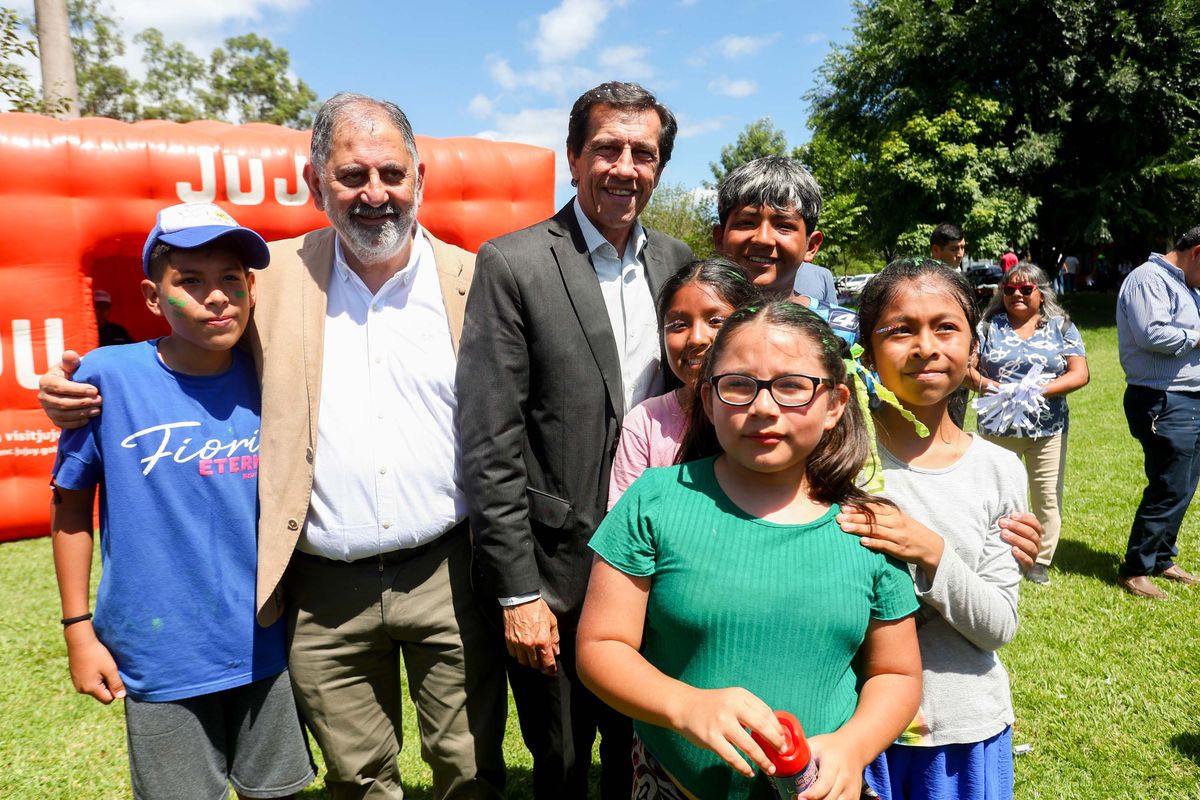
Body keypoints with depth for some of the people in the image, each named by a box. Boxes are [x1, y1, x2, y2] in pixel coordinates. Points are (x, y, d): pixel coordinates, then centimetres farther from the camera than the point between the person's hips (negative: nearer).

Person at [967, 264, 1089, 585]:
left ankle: (1041, 560, 21)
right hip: (997, 426, 0)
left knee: (1047, 496, 6)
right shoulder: (988, 326, 7)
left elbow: (1079, 374, -2)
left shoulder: (1062, 327, 7)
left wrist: (1040, 390, -17)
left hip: (1048, 428, 1)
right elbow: (966, 365, 2)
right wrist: (982, 383, -20)